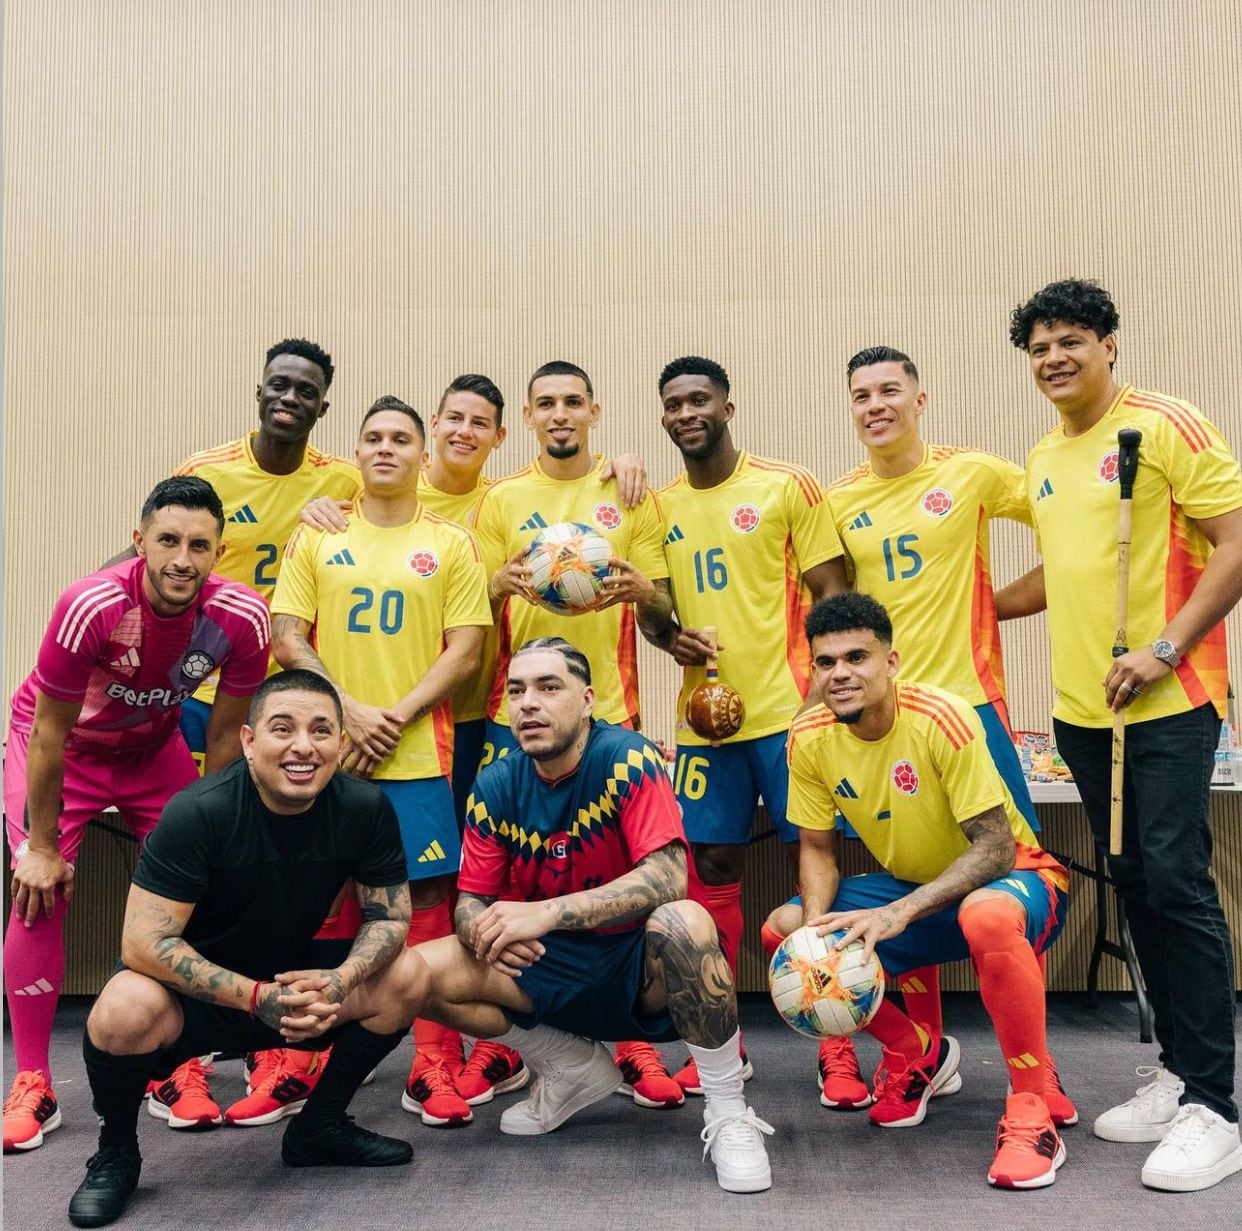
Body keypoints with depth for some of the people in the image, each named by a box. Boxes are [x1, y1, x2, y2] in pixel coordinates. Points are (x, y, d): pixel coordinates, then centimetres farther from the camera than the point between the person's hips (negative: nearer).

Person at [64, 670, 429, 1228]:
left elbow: (388, 917, -8)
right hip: (194, 991, -3)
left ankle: (319, 1126, 8)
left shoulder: (366, 808, -15)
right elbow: (143, 942, -26)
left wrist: (339, 982, -28)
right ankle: (115, 1150, 0)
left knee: (407, 975, -15)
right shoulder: (198, 812, -25)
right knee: (126, 1011, -34)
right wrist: (255, 997, -33)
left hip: (294, 979, 4)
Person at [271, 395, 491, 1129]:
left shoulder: (451, 544, 5)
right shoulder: (317, 538, 9)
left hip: (418, 754, -1)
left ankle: (433, 1068, 11)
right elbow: (287, 638, 2)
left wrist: (395, 718, -11)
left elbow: (465, 652, -1)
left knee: (427, 898, 0)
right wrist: (349, 711, -10)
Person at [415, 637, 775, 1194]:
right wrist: (482, 930, -25)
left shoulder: (627, 758, -18)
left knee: (684, 921, -37)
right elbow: (471, 900, 0)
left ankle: (728, 1112, -13)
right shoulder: (496, 784, -4)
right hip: (550, 965, 5)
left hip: (639, 965, -5)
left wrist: (547, 912, -35)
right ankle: (572, 1067, 10)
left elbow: (668, 877, -29)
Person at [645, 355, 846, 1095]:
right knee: (713, 868, 9)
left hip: (788, 709, -4)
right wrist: (669, 635, -5)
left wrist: (824, 687, -13)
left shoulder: (788, 487, -2)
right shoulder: (661, 506, 10)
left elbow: (830, 593, -3)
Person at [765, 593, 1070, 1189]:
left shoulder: (942, 719, -26)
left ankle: (1032, 1111, -16)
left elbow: (995, 847, -25)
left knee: (985, 916, -41)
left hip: (1012, 877, -5)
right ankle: (918, 1052, 11)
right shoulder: (809, 738, -11)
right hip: (910, 886, 6)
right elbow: (818, 850, -2)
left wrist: (898, 915, -37)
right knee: (786, 928, -13)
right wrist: (817, 922, -23)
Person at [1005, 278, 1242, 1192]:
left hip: (1167, 704, -6)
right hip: (1081, 709, 6)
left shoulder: (1165, 425, -6)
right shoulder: (1043, 459, 14)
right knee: (1134, 886, 11)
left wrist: (1164, 648, -18)